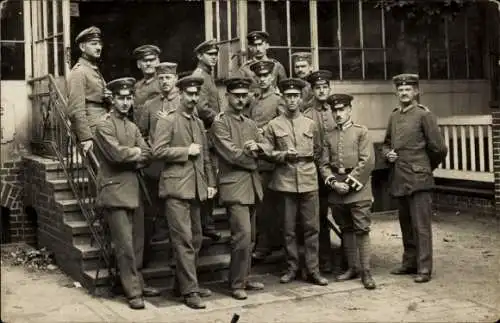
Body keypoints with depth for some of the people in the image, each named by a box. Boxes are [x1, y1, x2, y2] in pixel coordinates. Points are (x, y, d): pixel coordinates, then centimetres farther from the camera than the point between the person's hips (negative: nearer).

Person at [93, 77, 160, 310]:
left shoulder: (132, 127, 17)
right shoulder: (104, 125, -6)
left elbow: (147, 155, 6)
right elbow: (116, 153, -20)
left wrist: (128, 156, -10)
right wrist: (135, 153, -3)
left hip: (131, 190, 7)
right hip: (114, 190, -7)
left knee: (134, 242, 12)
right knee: (125, 245, -6)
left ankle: (137, 283, 22)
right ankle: (133, 291, -1)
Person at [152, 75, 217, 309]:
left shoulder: (199, 123, 18)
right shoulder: (167, 121, -3)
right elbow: (158, 151, -13)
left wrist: (210, 183, 13)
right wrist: (186, 151, -12)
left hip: (196, 189, 7)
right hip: (176, 187, -7)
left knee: (196, 240, 11)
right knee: (184, 240, -9)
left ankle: (182, 284, 23)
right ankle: (190, 291, -5)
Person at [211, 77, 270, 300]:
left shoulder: (250, 124, 18)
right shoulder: (220, 123, -5)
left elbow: (267, 148, 10)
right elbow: (231, 154, -14)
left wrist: (257, 146, -12)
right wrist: (252, 159, -1)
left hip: (252, 186, 8)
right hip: (234, 186, -7)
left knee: (250, 237, 11)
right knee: (242, 235, -13)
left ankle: (244, 278, 23)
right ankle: (237, 284, -3)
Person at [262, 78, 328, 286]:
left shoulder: (310, 124, 11)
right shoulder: (273, 125, 5)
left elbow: (318, 151, 20)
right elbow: (267, 153, 4)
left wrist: (306, 157, 5)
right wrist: (283, 155, -11)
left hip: (309, 181, 1)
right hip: (285, 182, -1)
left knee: (312, 228, 1)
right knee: (288, 229, 4)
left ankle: (313, 270, 8)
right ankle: (291, 268, 16)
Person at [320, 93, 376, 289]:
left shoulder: (361, 132, 0)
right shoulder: (329, 137, 13)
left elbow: (367, 162, -7)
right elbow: (324, 164, 9)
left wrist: (350, 182, -11)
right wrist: (333, 182, -7)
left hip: (358, 188, -4)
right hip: (336, 191, 4)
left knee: (362, 229, -6)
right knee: (346, 230, 11)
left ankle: (366, 271, -1)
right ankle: (352, 268, 20)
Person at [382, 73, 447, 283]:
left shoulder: (424, 115, -6)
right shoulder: (394, 117, 12)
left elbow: (439, 148, -4)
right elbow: (386, 144, 24)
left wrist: (428, 166, 9)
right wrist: (388, 154, 3)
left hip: (418, 179, -6)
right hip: (399, 179, 7)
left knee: (421, 225, -5)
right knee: (406, 224, 14)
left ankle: (424, 269, 0)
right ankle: (410, 263, 24)